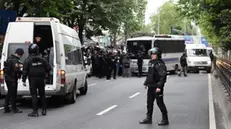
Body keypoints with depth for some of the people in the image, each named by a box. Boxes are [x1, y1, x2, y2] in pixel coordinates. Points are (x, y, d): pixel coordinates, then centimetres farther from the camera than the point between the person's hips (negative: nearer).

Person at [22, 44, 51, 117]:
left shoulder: (28, 60, -6)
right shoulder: (41, 59, 4)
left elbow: (25, 71, -11)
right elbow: (48, 68, 5)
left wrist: (23, 80, -7)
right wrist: (46, 73, 24)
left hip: (33, 80, -3)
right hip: (41, 79, 4)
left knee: (34, 95, -1)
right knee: (42, 94, 14)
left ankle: (35, 112, -4)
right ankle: (44, 110, 18)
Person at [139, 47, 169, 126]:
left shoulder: (160, 64, -15)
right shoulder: (151, 62, 12)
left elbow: (163, 76, -22)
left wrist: (159, 86, -27)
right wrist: (146, 83, 19)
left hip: (157, 87, -9)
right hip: (150, 87, 9)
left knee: (160, 103, -1)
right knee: (149, 102, 14)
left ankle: (165, 119, 9)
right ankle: (148, 118, 25)